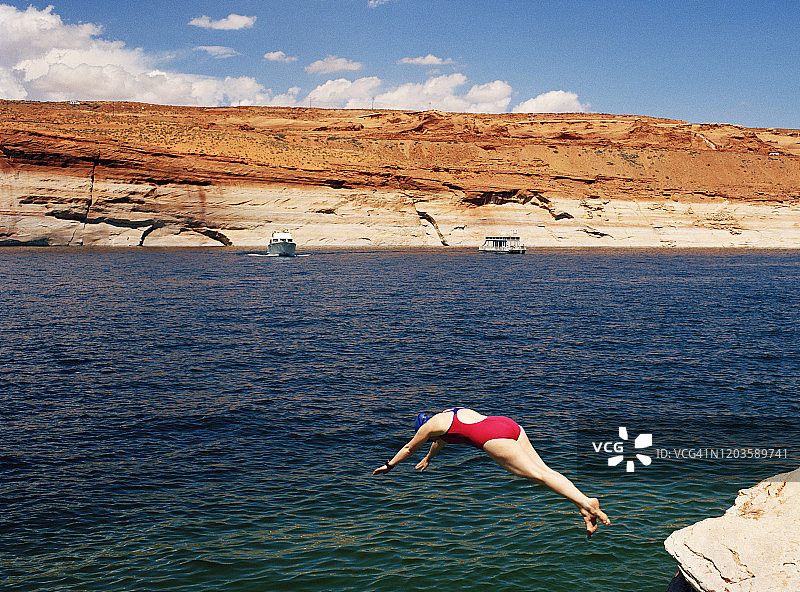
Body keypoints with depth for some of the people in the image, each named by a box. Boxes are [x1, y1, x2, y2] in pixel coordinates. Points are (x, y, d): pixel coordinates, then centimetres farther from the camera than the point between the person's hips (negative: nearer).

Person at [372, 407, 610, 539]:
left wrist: (389, 465, 48)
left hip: (493, 436, -8)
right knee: (545, 470, -3)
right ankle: (584, 508, -17)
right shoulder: (448, 414, 37)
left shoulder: (430, 425, 15)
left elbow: (408, 448, 32)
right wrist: (428, 459, 76)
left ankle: (586, 502, -32)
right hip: (509, 423, 8)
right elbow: (441, 441, 59)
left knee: (538, 474, -18)